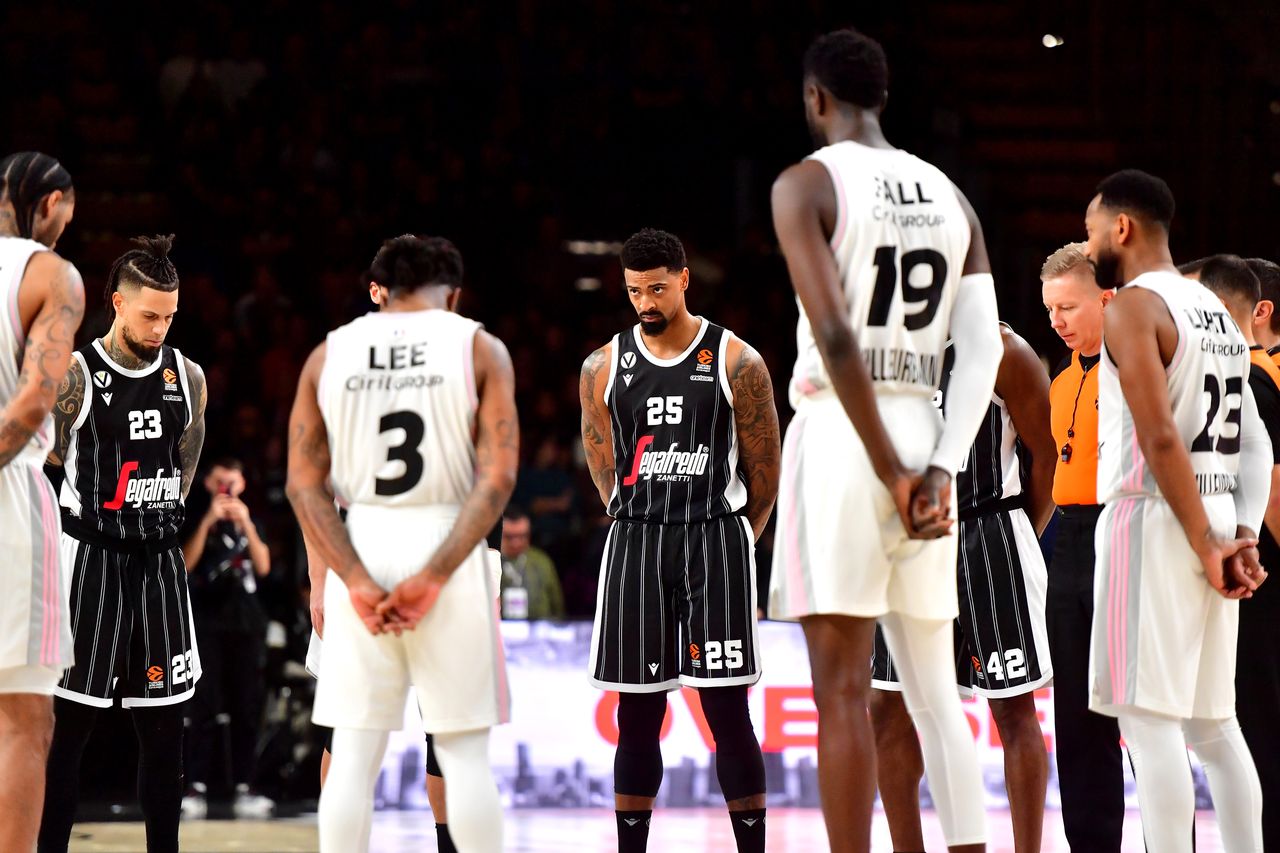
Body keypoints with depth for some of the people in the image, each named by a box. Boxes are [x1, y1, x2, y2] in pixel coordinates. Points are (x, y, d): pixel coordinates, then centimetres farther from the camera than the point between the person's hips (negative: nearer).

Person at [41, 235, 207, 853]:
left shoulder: (187, 376, 5)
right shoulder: (75, 377, -10)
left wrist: (155, 520, 13)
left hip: (160, 561, 5)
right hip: (91, 562, -5)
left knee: (163, 722, 7)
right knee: (71, 720, -4)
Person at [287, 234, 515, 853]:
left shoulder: (329, 354, 7)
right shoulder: (479, 349, 1)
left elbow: (304, 485, -1)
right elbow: (497, 478, -10)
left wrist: (357, 582, -7)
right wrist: (432, 578, -13)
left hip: (359, 548, 2)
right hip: (445, 546, -2)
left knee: (353, 756, 5)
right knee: (464, 754, 3)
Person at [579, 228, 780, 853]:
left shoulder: (737, 364, -3)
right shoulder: (604, 368, 5)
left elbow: (764, 474, 4)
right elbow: (606, 473, 13)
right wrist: (645, 527, 12)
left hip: (717, 544, -2)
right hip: (635, 544, 3)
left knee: (727, 712, -4)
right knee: (637, 714, 5)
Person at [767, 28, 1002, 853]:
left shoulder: (807, 183, -5)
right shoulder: (950, 197, 14)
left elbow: (835, 337, -16)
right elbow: (983, 350, 3)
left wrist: (891, 471, -12)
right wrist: (939, 471, -4)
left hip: (840, 434, -6)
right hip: (924, 436, 6)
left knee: (843, 689, -5)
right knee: (935, 691, 11)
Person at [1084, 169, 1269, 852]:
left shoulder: (1133, 306, -10)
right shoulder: (1217, 312, 17)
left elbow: (1160, 438, -19)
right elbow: (1255, 444, 14)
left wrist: (1204, 545, -15)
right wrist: (1243, 537, 5)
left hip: (1154, 521, -8)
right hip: (1215, 519, 8)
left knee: (1149, 718, -8)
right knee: (1211, 722, 12)